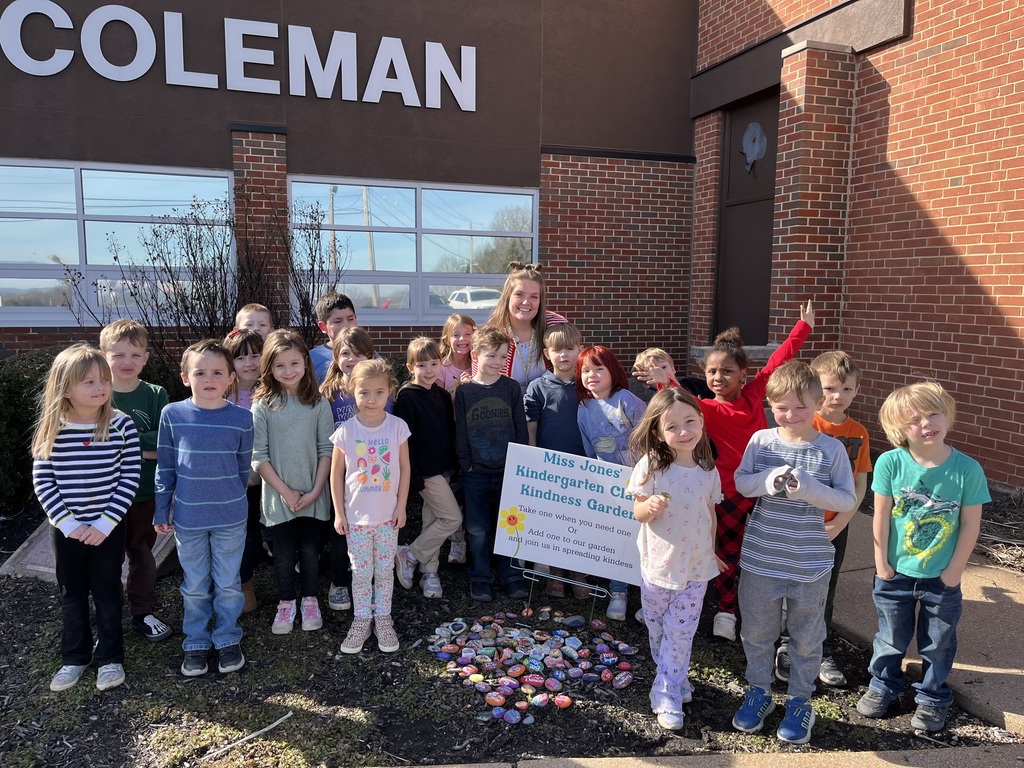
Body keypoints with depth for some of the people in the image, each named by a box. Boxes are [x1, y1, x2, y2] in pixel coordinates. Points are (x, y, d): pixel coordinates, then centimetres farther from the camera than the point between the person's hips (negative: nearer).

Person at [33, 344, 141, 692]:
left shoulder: (121, 426, -12)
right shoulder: (52, 431, -8)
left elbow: (129, 478, -10)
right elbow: (42, 481, -5)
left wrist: (105, 523, -15)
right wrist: (69, 524, -12)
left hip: (108, 528, -1)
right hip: (65, 529, 2)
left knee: (107, 592, 10)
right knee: (72, 595, 16)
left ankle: (109, 658, 26)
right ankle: (74, 658, 33)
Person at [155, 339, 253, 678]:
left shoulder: (242, 418, -9)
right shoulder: (172, 415, -6)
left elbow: (243, 468, 4)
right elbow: (165, 468, 2)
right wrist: (161, 512, 4)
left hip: (230, 518, -1)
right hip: (188, 519, 1)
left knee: (228, 584, 12)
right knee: (195, 586, 15)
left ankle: (228, 640, 30)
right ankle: (196, 644, 31)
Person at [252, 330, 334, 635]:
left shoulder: (318, 403, -3)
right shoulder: (262, 405, -6)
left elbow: (326, 449, -2)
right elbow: (258, 455, -7)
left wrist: (315, 490, -9)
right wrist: (285, 491, -10)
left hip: (313, 495, 1)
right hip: (278, 495, 0)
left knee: (310, 550, 10)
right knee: (283, 553, 10)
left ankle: (310, 601, 30)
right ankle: (285, 604, 29)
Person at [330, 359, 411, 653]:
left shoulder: (397, 427, -7)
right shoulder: (346, 431, -9)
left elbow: (404, 468, 0)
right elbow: (337, 473, -2)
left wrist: (401, 506, -1)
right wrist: (339, 513, -1)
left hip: (388, 515, 1)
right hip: (356, 515, 0)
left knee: (385, 569, 11)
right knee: (361, 571, 10)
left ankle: (383, 618, 27)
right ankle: (361, 620, 25)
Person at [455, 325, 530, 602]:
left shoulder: (512, 388, -1)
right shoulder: (464, 391, -3)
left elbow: (522, 430, 2)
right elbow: (460, 433, 0)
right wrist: (466, 464, -4)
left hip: (508, 471, 0)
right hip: (476, 473, 0)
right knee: (478, 529, 9)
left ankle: (512, 576, 26)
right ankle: (480, 578, 25)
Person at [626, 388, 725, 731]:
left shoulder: (708, 471, -6)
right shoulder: (650, 466, -16)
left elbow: (710, 514, 8)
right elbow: (638, 513, -11)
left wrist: (712, 551, 17)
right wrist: (651, 507, -34)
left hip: (695, 567, 1)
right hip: (658, 563, -1)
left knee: (681, 632, 5)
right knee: (658, 631, 16)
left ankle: (667, 695, 16)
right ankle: (676, 678, 39)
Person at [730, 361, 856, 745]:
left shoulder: (832, 449, -9)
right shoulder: (761, 441, -6)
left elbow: (848, 500, -8)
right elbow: (740, 483, 0)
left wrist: (809, 488, -26)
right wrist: (769, 480, -21)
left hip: (810, 565, -1)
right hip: (760, 558, 2)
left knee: (806, 638, 15)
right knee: (756, 632, 16)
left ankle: (799, 701, 35)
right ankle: (758, 692, 37)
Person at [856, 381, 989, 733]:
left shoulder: (968, 469, -16)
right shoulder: (890, 462, -16)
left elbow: (971, 524, -9)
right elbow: (881, 515, -9)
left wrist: (954, 571, -7)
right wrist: (881, 562, -5)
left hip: (942, 578, 0)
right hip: (896, 573, 0)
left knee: (938, 642, 18)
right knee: (891, 637, 19)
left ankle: (932, 698, 39)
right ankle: (883, 686, 41)